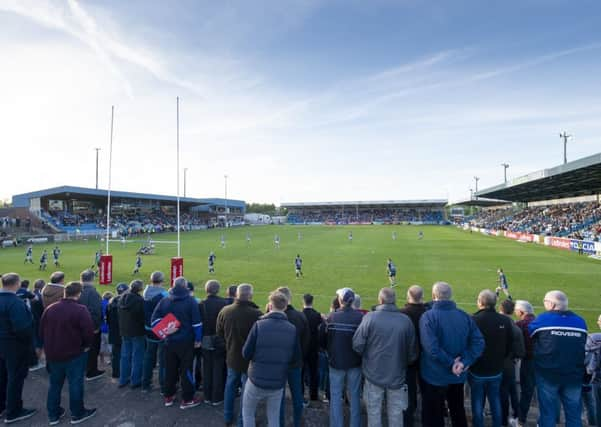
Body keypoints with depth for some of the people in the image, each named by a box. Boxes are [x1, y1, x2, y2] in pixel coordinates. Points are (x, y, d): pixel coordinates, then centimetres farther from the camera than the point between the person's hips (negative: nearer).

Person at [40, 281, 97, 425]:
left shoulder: (50, 309, 1)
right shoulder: (81, 310, -18)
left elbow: (42, 331, 9)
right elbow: (88, 332, -20)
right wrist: (86, 345, 0)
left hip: (53, 353, 6)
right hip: (74, 354, -6)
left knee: (54, 384, 19)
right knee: (75, 384, 7)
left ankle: (53, 415, 29)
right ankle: (77, 414, 18)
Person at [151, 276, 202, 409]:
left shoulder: (164, 301, 2)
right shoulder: (190, 301, -11)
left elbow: (154, 319, -2)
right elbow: (196, 322, -13)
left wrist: (164, 330, -4)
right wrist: (198, 339, -4)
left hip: (169, 341, 4)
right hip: (186, 342, -4)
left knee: (170, 369, 17)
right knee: (186, 370, 5)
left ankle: (169, 396, 29)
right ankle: (187, 399, 13)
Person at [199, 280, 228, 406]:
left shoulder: (201, 305, -10)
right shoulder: (224, 304, -16)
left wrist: (199, 339, 7)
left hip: (206, 342, 2)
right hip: (221, 342, -2)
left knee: (207, 369, 17)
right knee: (219, 370, 10)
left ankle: (207, 396, 27)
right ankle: (217, 398, 19)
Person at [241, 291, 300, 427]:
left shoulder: (259, 325, -17)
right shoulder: (292, 329, -7)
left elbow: (246, 354, -13)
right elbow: (295, 358, -1)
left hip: (257, 380, -2)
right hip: (278, 382, 2)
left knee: (247, 412, 22)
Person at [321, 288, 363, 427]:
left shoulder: (331, 316, -14)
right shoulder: (360, 317, -18)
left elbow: (322, 339, -4)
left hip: (336, 361, 0)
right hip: (354, 362, 0)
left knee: (336, 397, 14)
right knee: (354, 396, 17)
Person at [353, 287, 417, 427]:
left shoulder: (370, 317, -17)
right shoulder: (406, 320, -10)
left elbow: (357, 345, -15)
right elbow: (412, 352, -3)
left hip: (374, 374, -2)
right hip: (397, 375, 2)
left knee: (374, 412, 14)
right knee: (396, 414, 17)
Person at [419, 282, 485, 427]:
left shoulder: (428, 316, -20)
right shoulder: (464, 315, -2)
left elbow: (432, 349, -29)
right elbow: (479, 342, -7)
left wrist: (450, 364, -16)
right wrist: (465, 362, -12)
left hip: (435, 377, -5)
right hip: (458, 376, 5)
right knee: (458, 412, 26)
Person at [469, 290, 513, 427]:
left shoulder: (473, 320, -23)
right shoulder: (505, 321, -10)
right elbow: (510, 346, 2)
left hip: (477, 370, -3)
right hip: (496, 370, 4)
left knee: (477, 402, 11)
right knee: (495, 401, 19)